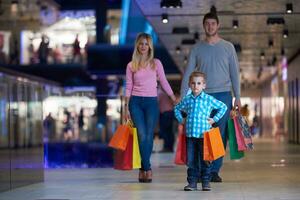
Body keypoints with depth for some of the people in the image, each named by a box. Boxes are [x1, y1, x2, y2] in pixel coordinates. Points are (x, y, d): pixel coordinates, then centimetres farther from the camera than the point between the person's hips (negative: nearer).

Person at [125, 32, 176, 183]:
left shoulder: (156, 63, 7)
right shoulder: (131, 66, 7)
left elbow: (164, 83, 9)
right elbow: (128, 87, 9)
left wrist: (175, 99, 6)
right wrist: (126, 107, 4)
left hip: (151, 102, 0)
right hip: (136, 102, 0)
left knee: (148, 136, -7)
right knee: (142, 135, -11)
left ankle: (143, 169, 3)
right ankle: (147, 169, -5)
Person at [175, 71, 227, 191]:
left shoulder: (209, 99, -1)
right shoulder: (187, 100, 7)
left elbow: (223, 107, 6)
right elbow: (177, 108, 25)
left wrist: (214, 119, 0)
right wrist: (180, 120, 12)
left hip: (204, 134, -3)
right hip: (190, 134, 3)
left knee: (204, 160, 2)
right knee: (191, 160, 5)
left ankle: (206, 182, 11)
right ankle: (192, 182, 12)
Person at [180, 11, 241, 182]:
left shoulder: (228, 47, 7)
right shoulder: (197, 48, 7)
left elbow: (234, 73, 7)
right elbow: (188, 73, 5)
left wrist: (237, 96, 1)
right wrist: (183, 97, -2)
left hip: (223, 95, 0)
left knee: (221, 135, -2)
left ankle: (214, 170, 4)